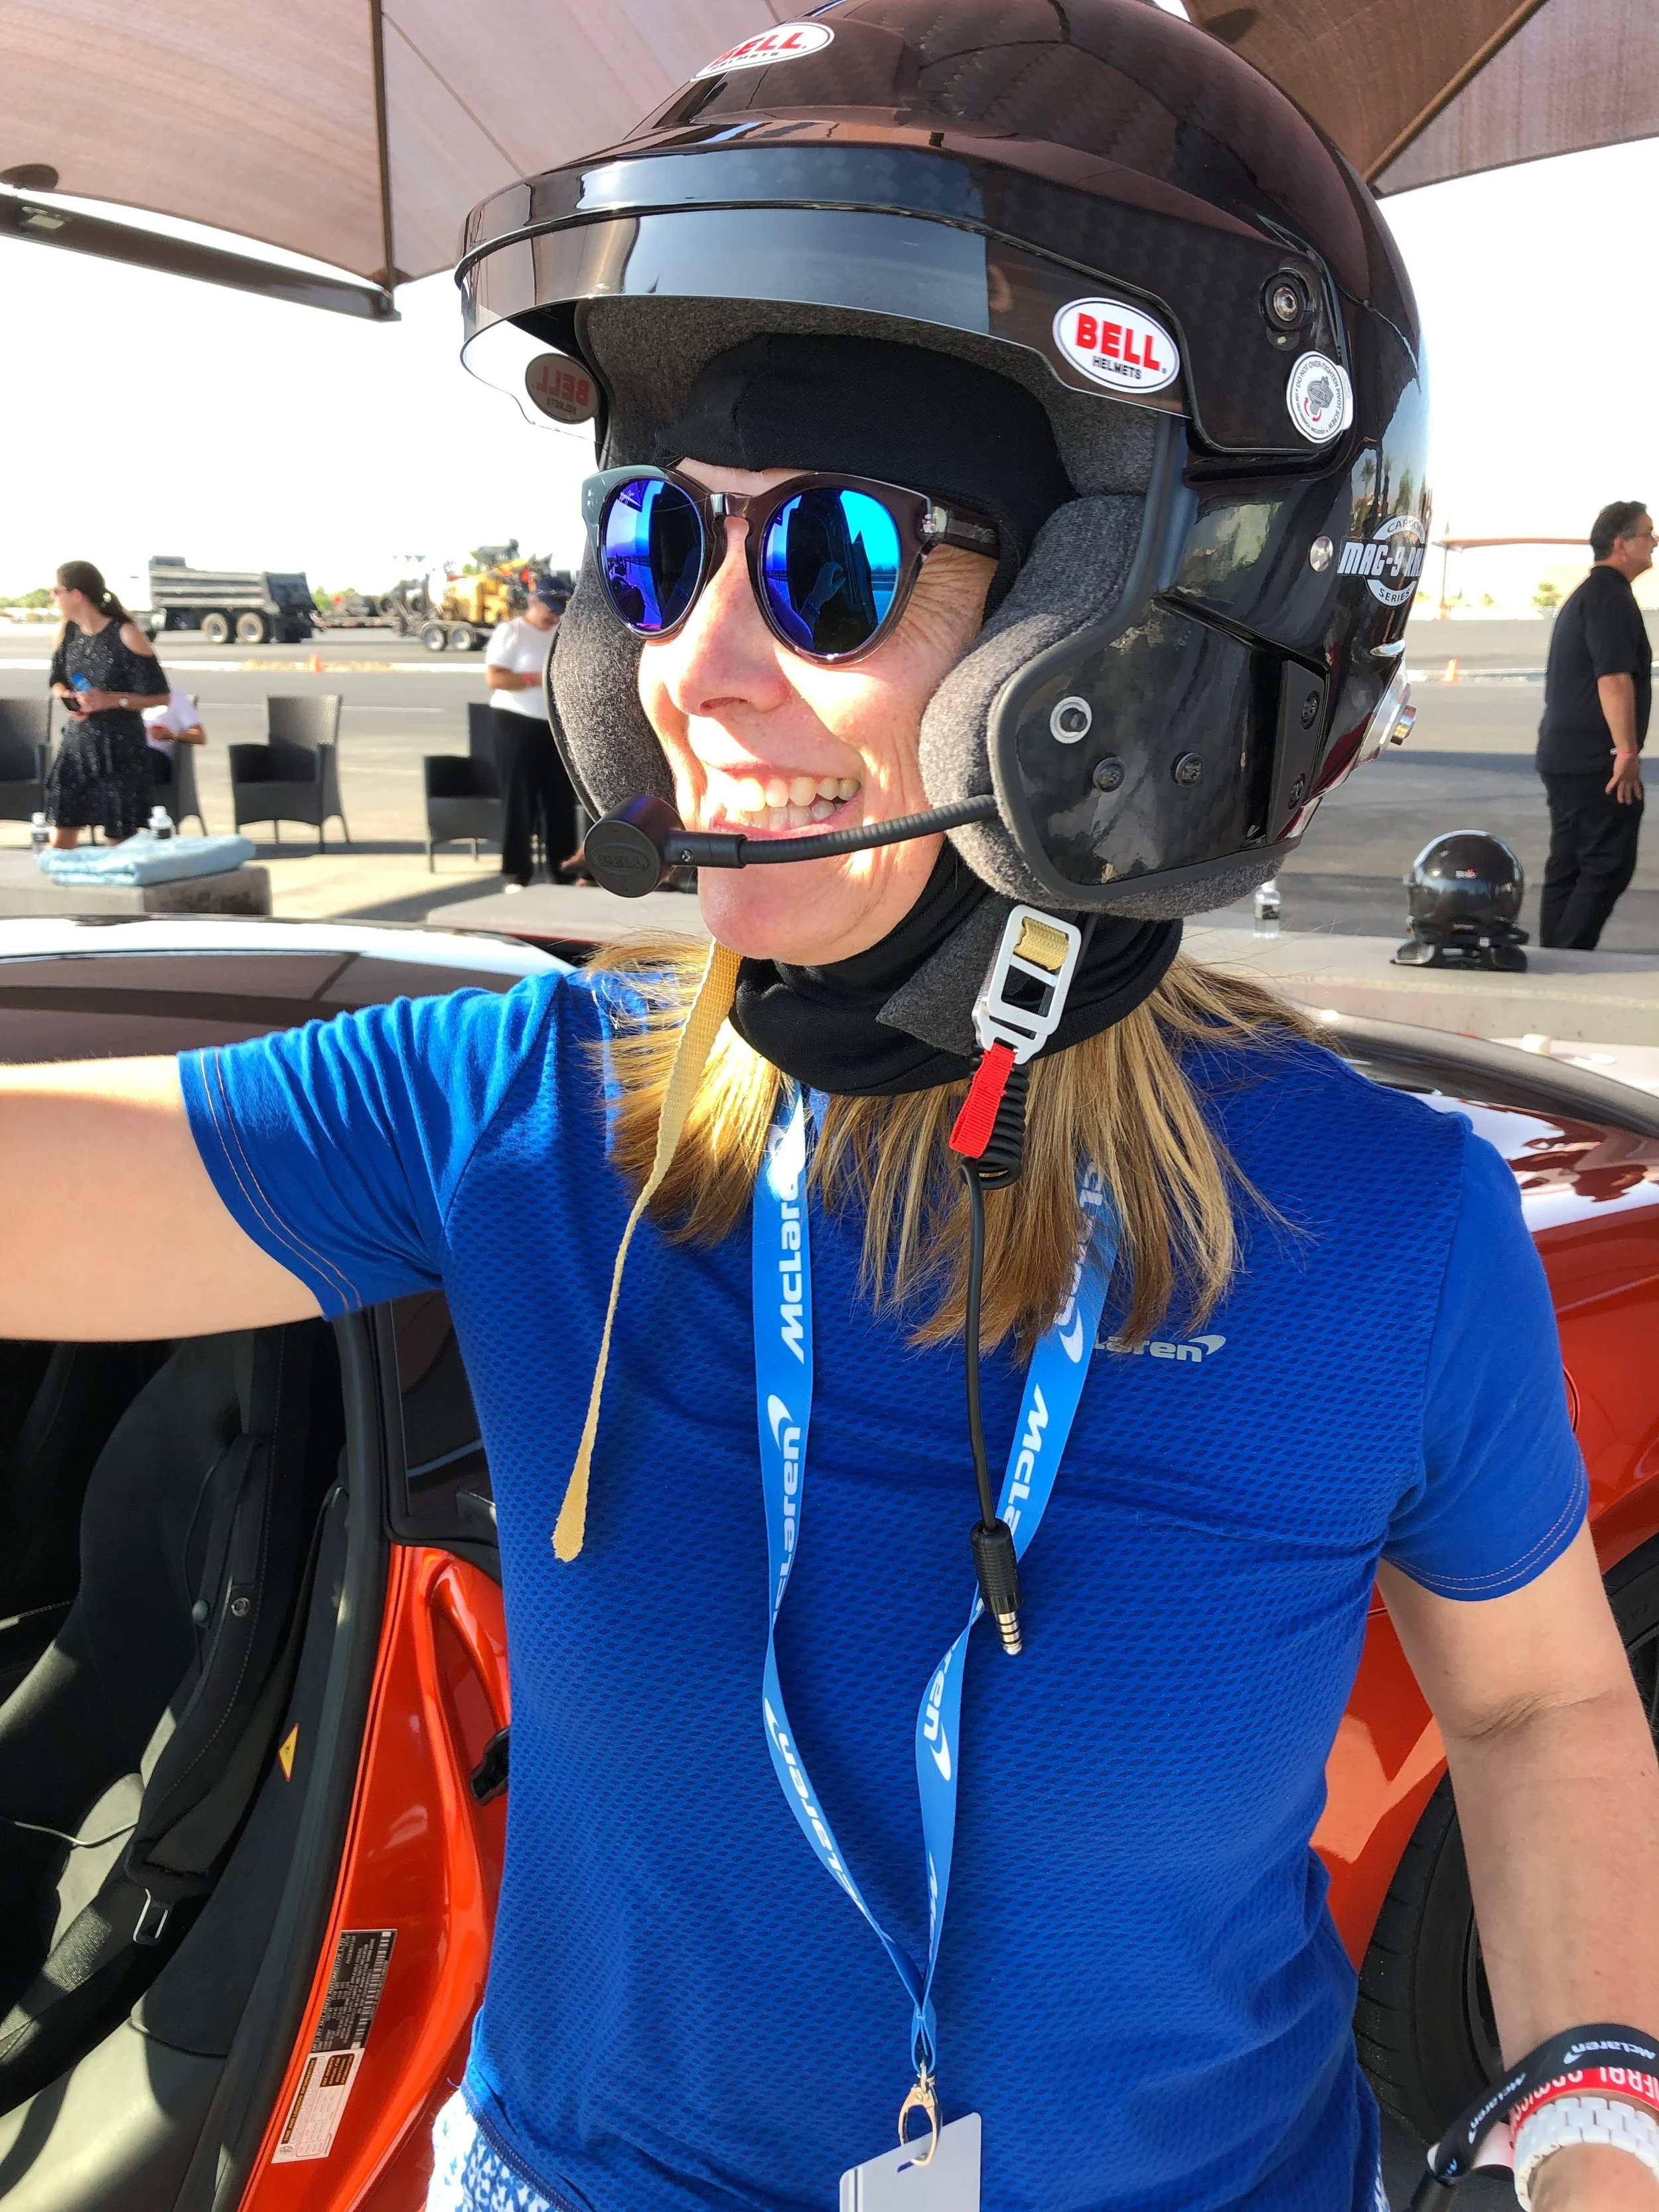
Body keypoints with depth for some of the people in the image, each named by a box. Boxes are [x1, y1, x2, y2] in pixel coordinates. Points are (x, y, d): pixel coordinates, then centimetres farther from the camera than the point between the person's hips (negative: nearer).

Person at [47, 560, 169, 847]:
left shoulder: (126, 634, -13)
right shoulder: (67, 631, 5)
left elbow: (159, 695, -11)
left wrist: (112, 700, -22)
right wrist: (68, 698, -4)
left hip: (120, 748, -6)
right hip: (76, 745, 6)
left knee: (120, 842, 1)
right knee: (60, 843, 5)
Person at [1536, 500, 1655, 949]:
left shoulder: (1583, 594, 20)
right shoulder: (1611, 594, -12)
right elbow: (1614, 678, -21)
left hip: (1563, 757, 10)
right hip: (1596, 761, -10)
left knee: (1567, 868, 10)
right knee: (1609, 866, -8)